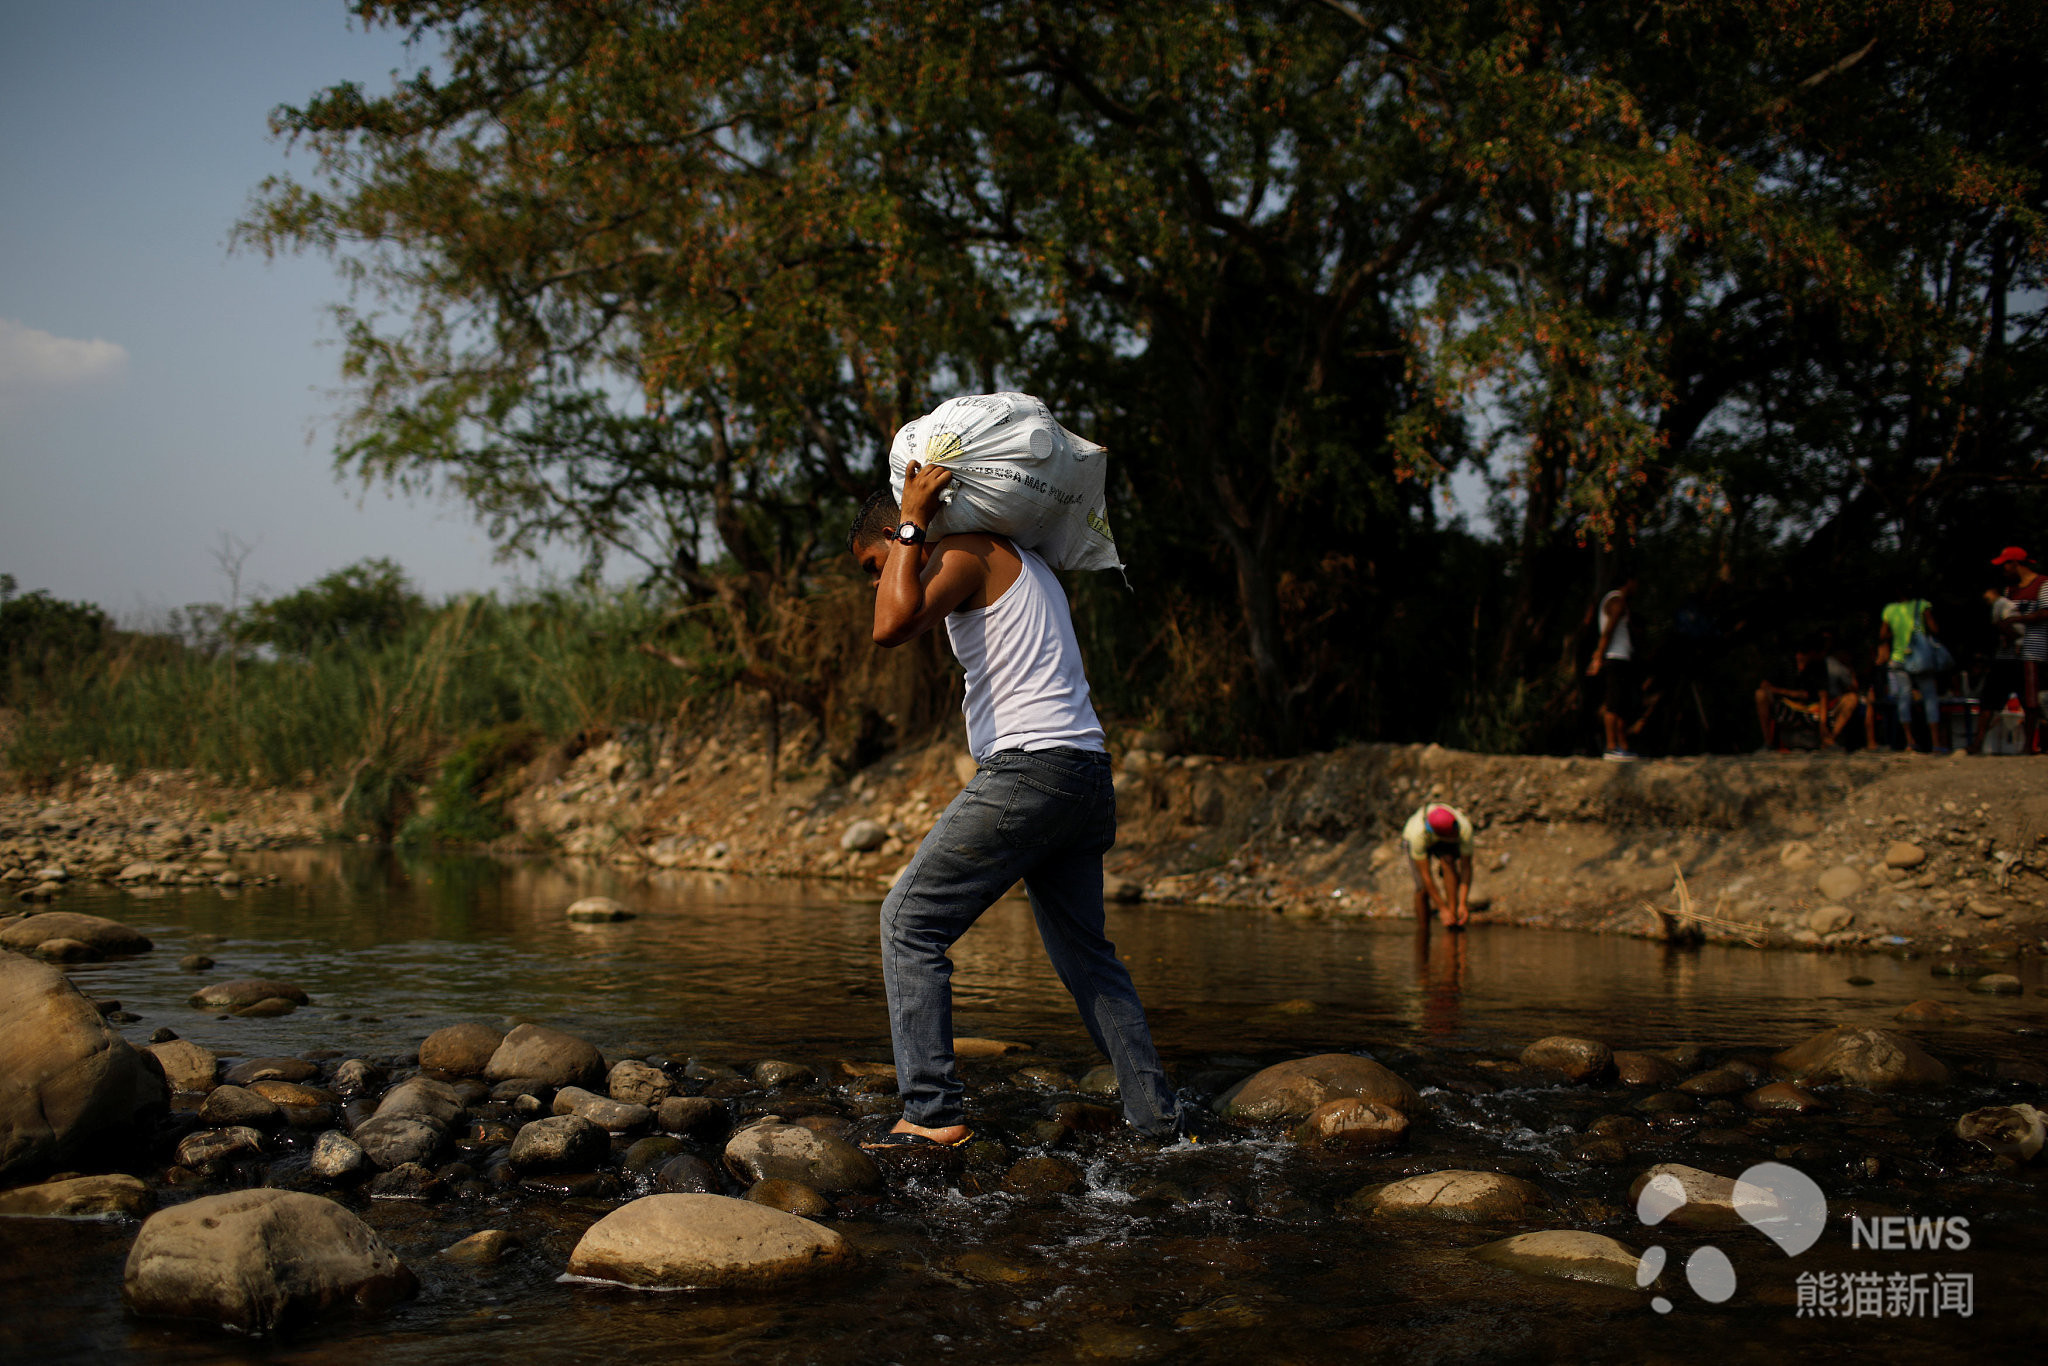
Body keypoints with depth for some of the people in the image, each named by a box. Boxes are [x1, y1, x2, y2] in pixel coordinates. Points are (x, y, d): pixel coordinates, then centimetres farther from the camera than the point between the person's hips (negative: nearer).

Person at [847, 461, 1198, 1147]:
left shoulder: (968, 550, -4)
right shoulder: (1024, 564, 27)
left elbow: (892, 626, -18)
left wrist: (911, 522, -11)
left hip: (1028, 769, -9)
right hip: (1087, 775, 10)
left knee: (911, 919, -3)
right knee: (1085, 954, 16)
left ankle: (932, 1113, -8)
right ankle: (1159, 1118, 15)